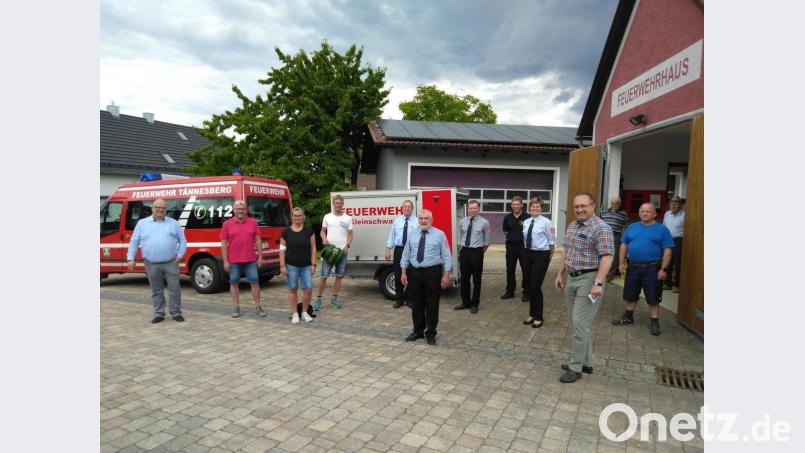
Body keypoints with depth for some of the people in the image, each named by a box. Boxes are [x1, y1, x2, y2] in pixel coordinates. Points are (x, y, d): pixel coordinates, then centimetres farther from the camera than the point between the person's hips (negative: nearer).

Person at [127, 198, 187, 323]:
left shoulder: (173, 223, 9)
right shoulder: (142, 223, 9)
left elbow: (182, 240, 11)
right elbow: (134, 242, 10)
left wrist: (179, 255, 1)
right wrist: (131, 258, 3)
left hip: (171, 263, 0)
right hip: (152, 265, 0)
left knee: (174, 289, 0)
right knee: (156, 291, 9)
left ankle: (176, 313, 12)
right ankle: (159, 314, 20)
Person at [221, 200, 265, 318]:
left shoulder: (253, 222, 5)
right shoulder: (227, 224, 1)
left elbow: (258, 240, 7)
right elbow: (223, 244, 0)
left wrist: (260, 257, 2)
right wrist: (225, 261, -5)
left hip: (251, 260, 1)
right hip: (234, 261, -1)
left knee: (255, 282, 2)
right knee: (234, 283, 6)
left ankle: (258, 307, 11)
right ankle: (236, 307, 17)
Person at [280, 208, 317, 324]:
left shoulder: (309, 231, 1)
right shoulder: (286, 232, 0)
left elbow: (313, 248, 2)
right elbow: (282, 249, 1)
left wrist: (313, 264, -2)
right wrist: (282, 266, -5)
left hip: (306, 266, 1)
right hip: (291, 266, 0)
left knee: (308, 289, -4)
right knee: (292, 289, 6)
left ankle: (304, 312, 15)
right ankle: (294, 313, 17)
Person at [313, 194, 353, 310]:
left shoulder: (347, 218, 5)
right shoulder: (327, 217, 6)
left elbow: (350, 234, 5)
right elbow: (323, 231, 11)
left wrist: (347, 245, -11)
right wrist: (324, 238, -10)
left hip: (342, 251, 1)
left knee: (339, 276, 7)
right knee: (324, 275, -4)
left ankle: (334, 298, 19)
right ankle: (318, 298, 6)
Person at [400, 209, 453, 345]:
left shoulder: (439, 235, -1)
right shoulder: (412, 235, 9)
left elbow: (446, 256, -3)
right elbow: (406, 255, 12)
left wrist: (446, 275, -10)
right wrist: (403, 272, 6)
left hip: (433, 273, -3)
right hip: (414, 273, 3)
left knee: (432, 304, 4)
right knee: (416, 304, 11)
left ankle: (431, 333, 19)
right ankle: (418, 331, 26)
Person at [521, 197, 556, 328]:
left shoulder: (546, 222, -11)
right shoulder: (526, 222, 7)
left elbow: (552, 240, -4)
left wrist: (550, 257, 3)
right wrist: (527, 252, 14)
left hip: (541, 255, -6)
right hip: (528, 254, 6)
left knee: (536, 286, -5)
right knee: (530, 285, 11)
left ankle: (538, 317, 10)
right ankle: (532, 314, 25)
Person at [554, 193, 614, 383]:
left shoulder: (601, 228, -13)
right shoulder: (572, 226, 12)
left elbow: (607, 257, -20)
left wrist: (598, 283, -26)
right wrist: (560, 275, 16)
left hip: (589, 280, -8)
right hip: (571, 278, 8)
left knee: (580, 323, -6)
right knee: (577, 323, 14)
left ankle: (576, 367, 4)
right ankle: (585, 362, 26)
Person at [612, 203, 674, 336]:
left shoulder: (662, 229, -4)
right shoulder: (632, 227, 7)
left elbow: (667, 250, -7)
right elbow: (624, 245, 11)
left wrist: (663, 269, -12)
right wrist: (622, 262, 4)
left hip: (652, 268, -4)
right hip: (633, 267, 4)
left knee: (653, 297, 3)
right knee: (630, 294, 14)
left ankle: (654, 322, 16)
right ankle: (628, 317, 30)